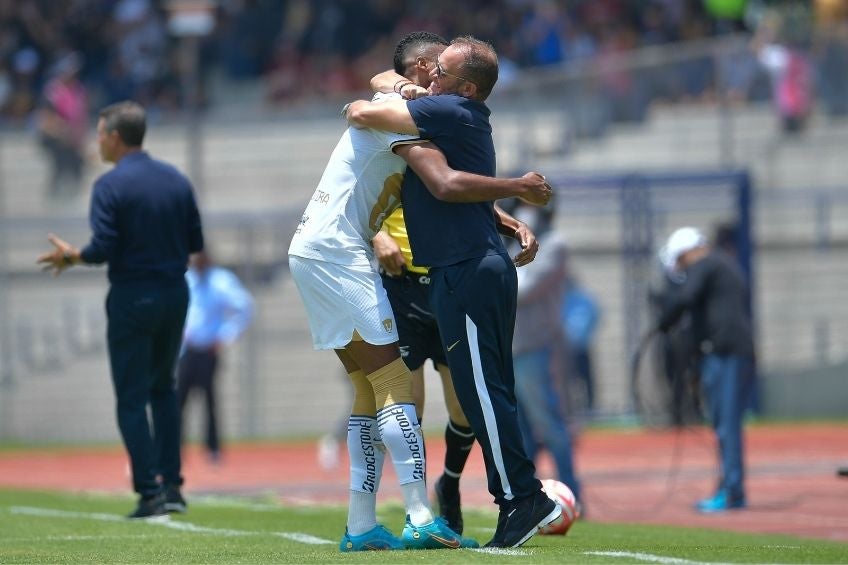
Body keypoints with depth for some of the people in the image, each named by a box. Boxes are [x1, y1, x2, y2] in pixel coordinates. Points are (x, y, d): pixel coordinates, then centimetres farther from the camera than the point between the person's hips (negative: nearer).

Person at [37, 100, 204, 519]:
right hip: (175, 293, 5)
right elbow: (195, 243, 8)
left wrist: (70, 257, 1)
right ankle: (171, 485, 13)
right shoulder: (177, 181, 5)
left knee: (132, 398, 2)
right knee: (163, 388, 20)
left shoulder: (111, 185, -12)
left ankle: (150, 492, -3)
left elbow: (102, 249, -18)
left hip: (132, 298, -5)